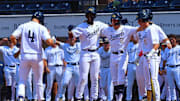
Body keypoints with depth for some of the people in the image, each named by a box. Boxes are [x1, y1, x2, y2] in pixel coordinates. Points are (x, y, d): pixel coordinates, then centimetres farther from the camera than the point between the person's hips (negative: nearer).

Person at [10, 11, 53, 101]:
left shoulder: (23, 26, 2)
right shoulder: (41, 28, -3)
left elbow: (12, 37, -5)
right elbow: (49, 41, -15)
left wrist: (15, 43, 16)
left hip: (25, 57, 1)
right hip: (37, 57, -1)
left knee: (22, 80, 4)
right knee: (38, 81, 13)